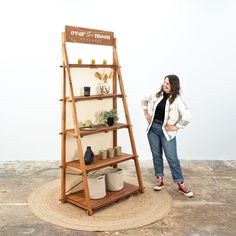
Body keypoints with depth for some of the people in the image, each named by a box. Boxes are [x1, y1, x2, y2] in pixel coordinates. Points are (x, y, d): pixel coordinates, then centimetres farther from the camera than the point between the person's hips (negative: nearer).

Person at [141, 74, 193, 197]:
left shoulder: (177, 100, -14)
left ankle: (181, 184, 8)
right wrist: (146, 114, 11)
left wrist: (176, 127, -16)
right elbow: (144, 101, 20)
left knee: (172, 158, -2)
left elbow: (187, 116, -24)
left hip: (166, 131, -5)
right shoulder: (157, 95, 1)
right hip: (153, 128, 5)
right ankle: (159, 179, 25)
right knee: (156, 155, 11)